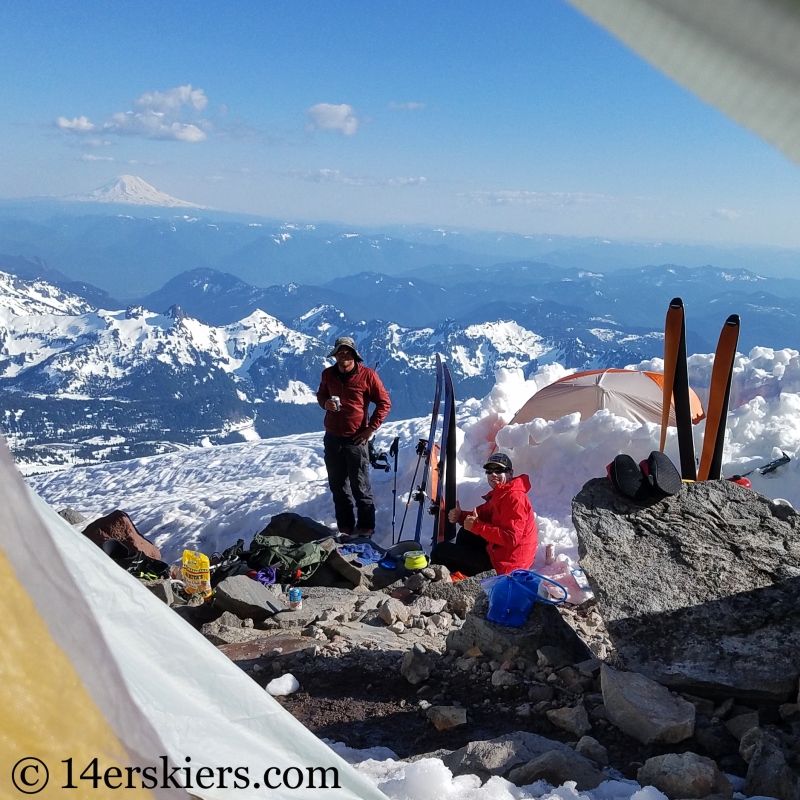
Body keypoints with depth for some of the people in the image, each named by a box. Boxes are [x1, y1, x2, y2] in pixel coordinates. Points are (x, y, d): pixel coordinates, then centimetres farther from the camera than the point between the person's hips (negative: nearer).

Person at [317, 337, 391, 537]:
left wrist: (371, 428, -8)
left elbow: (384, 402, -4)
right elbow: (321, 394, 21)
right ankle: (344, 526, 25)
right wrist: (325, 402, -3)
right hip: (332, 439, 5)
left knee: (360, 487, 0)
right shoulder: (328, 374, 4)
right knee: (337, 486, 13)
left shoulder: (367, 375, -9)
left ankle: (366, 526, 11)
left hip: (356, 440, -5)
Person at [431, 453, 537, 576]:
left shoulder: (514, 498, -21)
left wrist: (477, 527, -26)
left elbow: (511, 538, -29)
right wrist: (461, 516, -5)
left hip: (505, 563, -10)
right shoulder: (500, 494, 11)